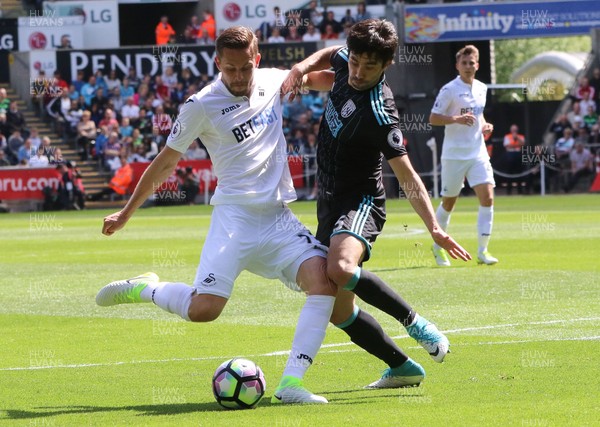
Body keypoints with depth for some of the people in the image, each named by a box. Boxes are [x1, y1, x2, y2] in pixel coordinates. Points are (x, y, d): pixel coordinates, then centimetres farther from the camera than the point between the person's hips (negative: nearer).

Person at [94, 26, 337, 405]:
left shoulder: (272, 82, 6)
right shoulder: (202, 105, -6)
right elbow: (166, 163, 6)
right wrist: (126, 213, 13)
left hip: (278, 217, 4)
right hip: (235, 216, -4)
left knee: (323, 279, -21)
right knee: (203, 309, -19)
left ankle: (291, 385, -22)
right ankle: (144, 289, 13)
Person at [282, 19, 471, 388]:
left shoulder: (379, 112, -23)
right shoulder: (347, 66, -2)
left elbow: (407, 175, -21)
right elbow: (329, 54, 23)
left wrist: (435, 227, -30)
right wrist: (303, 67, 2)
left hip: (361, 201, -8)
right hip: (329, 200, 8)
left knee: (341, 268, -39)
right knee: (337, 309, 6)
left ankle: (413, 321, -18)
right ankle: (402, 368, 23)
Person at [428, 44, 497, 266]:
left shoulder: (482, 89, 11)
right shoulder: (449, 90, -9)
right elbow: (433, 118, -12)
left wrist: (485, 125, 7)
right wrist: (457, 119, -25)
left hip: (478, 153, 5)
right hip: (454, 154, -5)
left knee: (487, 198, -10)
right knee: (449, 202, 6)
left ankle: (482, 250, -6)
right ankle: (438, 246, 26)